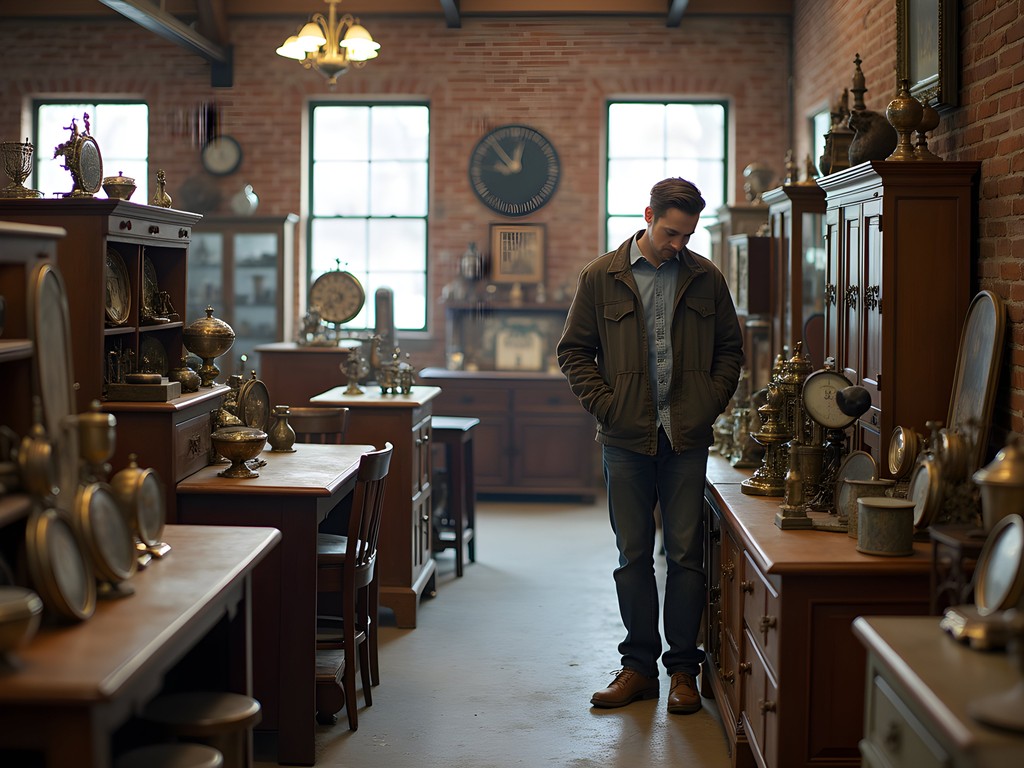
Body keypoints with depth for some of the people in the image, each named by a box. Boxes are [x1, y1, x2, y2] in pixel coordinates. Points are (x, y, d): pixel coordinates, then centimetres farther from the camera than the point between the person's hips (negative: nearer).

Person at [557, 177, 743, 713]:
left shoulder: (706, 278, 6)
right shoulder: (602, 277, 2)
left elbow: (730, 348, 14)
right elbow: (573, 351, 6)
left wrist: (712, 403, 0)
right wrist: (605, 405, -5)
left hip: (687, 438, 1)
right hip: (626, 438, 0)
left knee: (686, 553, 2)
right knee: (633, 555, 6)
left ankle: (683, 670, 12)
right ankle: (639, 665, 16)